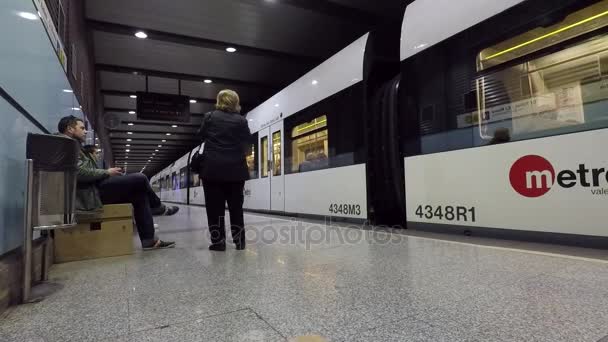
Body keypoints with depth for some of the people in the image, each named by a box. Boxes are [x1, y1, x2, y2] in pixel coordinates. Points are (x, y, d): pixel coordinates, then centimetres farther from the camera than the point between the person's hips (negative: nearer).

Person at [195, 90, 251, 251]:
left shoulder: (210, 117, 0)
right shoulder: (241, 120, -1)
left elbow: (200, 136, 13)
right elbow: (248, 140, 10)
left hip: (213, 168, -1)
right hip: (235, 169, 1)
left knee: (215, 206, 5)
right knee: (236, 206, 9)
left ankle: (218, 242, 6)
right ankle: (239, 242, 13)